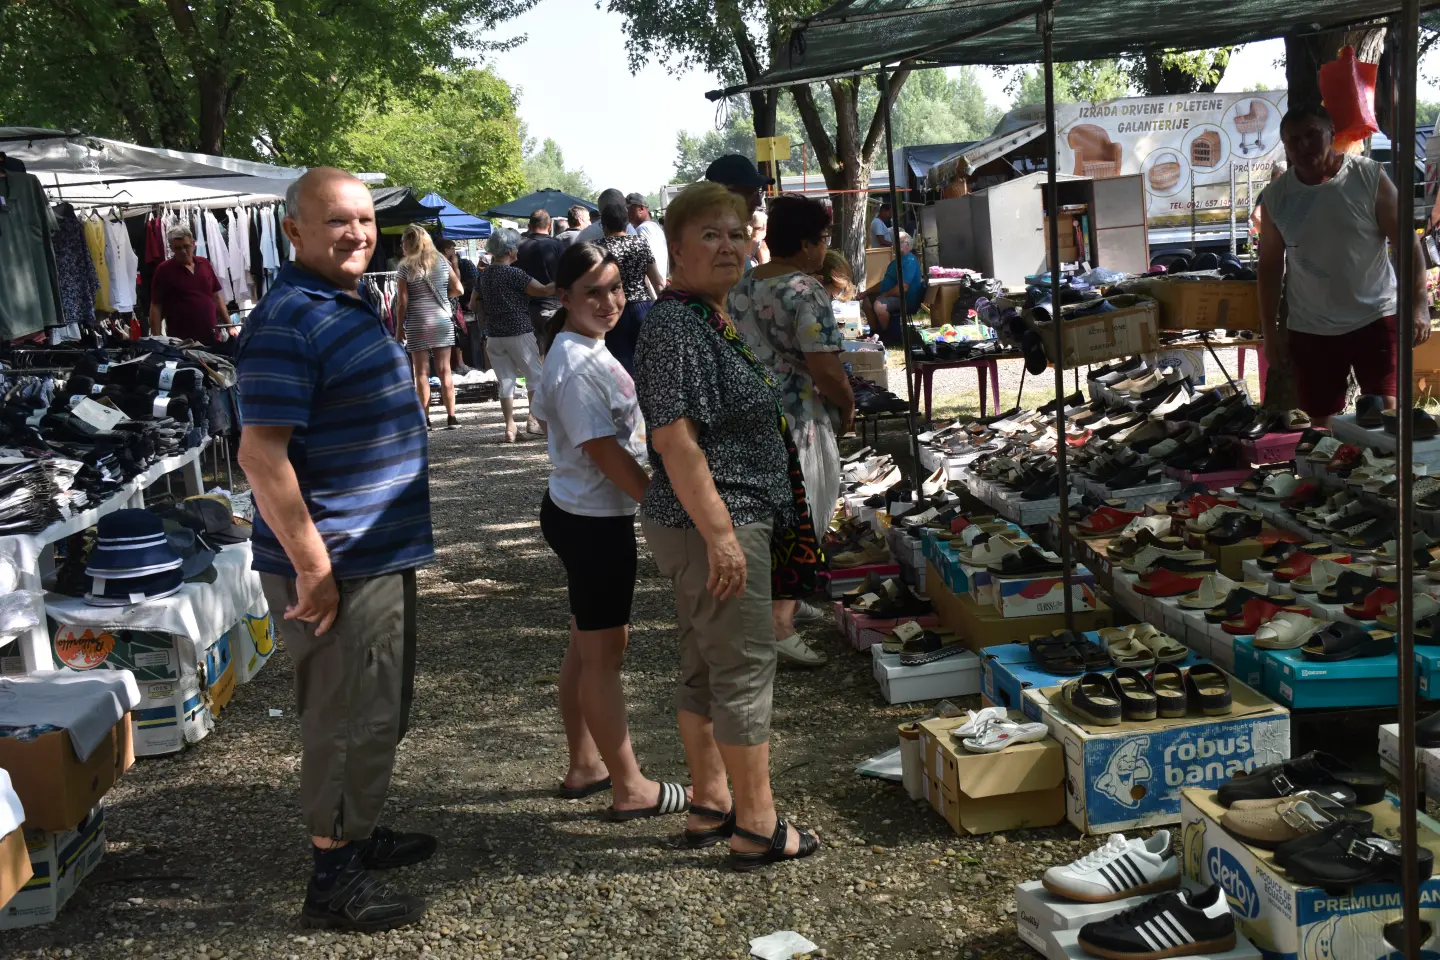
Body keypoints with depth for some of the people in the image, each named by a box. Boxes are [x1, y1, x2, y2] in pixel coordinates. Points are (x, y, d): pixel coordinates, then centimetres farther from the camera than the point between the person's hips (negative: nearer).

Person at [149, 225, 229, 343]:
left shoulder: (204, 263, 10)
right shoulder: (163, 270, -3)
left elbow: (217, 297, 16)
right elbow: (156, 307, -5)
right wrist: (157, 340, -11)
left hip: (212, 337, 4)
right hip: (181, 341, -4)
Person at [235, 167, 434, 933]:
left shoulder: (348, 304, 12)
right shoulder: (288, 321, -19)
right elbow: (261, 452, -25)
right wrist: (312, 568, -24)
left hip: (380, 552, 10)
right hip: (337, 565, -10)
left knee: (379, 714, 21)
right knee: (350, 720, 1)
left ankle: (358, 834, 38)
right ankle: (333, 878, 15)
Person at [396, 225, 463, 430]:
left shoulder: (406, 266, -5)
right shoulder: (442, 261, 6)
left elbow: (402, 301, -7)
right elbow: (458, 289, 7)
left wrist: (399, 326, 1)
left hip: (418, 323, -3)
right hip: (443, 320, 3)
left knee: (422, 372, 2)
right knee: (444, 370, 6)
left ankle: (425, 418, 2)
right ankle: (451, 416, 4)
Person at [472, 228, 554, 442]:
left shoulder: (483, 275, 7)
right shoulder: (513, 274, -12)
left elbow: (475, 305, 16)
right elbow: (543, 290, -16)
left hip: (494, 335, 6)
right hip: (519, 332, -6)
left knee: (506, 380, 6)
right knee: (534, 375, 8)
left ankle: (510, 427, 2)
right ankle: (533, 419, 2)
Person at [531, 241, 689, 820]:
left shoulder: (582, 349, 8)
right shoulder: (579, 367, -24)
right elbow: (607, 454, -25)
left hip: (578, 513, 10)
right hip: (594, 522, -10)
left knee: (591, 643, 19)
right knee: (603, 653, 1)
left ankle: (584, 767, 33)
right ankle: (630, 790, 13)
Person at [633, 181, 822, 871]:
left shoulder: (712, 317, 14)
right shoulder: (676, 326, -18)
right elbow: (675, 437, -24)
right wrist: (721, 534, -25)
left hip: (707, 526, 10)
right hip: (712, 525, -10)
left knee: (705, 667, 16)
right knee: (746, 666, -3)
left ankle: (709, 806, 27)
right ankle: (757, 828, 8)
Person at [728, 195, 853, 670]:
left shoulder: (741, 287, 8)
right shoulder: (805, 291, -18)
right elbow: (826, 369, -23)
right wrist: (847, 407, -6)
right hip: (796, 421, -9)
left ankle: (782, 601, 37)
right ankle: (779, 627, 0)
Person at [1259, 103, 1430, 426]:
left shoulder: (1369, 177, -7)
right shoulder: (1276, 195, 0)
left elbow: (1406, 243, -5)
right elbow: (1270, 266, 6)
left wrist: (1418, 304, -14)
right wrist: (1270, 332, 5)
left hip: (1375, 318, -2)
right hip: (1310, 330, 2)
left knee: (1388, 414, -7)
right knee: (1322, 425, 7)